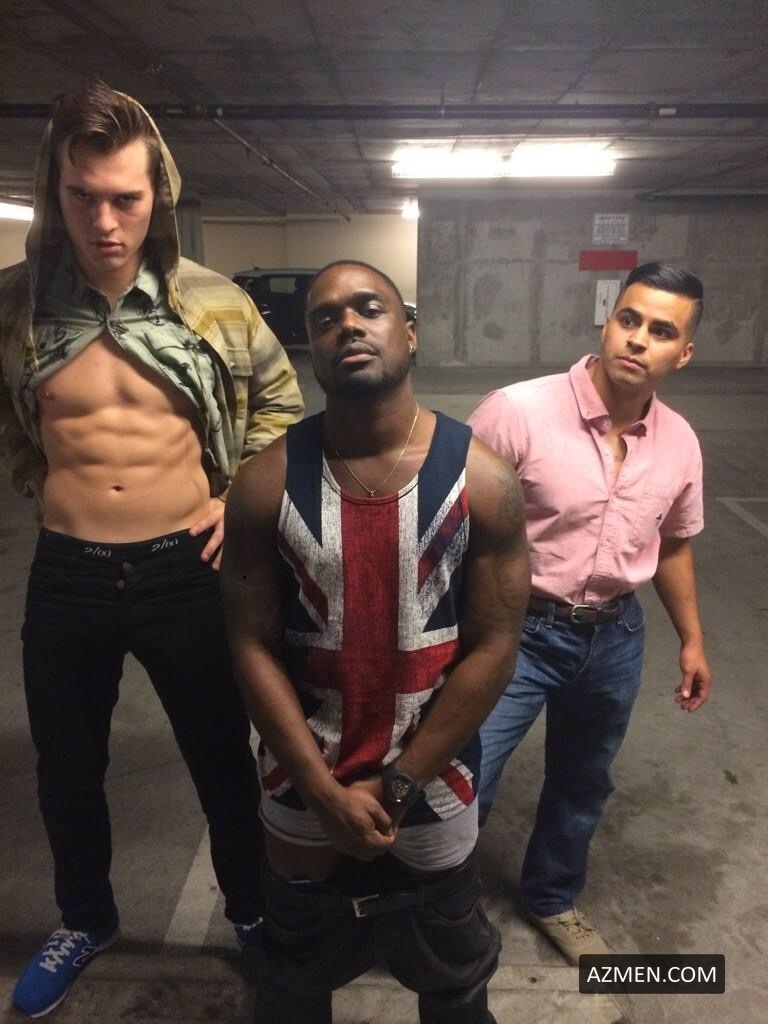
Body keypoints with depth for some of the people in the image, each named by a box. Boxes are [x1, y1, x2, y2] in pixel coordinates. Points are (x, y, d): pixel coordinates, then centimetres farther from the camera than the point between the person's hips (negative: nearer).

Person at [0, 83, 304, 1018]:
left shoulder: (213, 303, -7)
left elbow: (279, 402, 8)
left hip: (184, 569, -1)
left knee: (224, 760, 15)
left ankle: (251, 906, 44)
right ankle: (84, 919, 49)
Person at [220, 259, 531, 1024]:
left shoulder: (482, 481, -15)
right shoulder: (265, 483, -12)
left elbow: (493, 648, -12)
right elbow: (253, 646, -10)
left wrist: (396, 786, -12)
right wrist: (326, 790, -13)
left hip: (433, 789, 0)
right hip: (302, 793, 1)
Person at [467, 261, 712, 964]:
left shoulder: (679, 442, -3)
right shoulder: (517, 411, -21)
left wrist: (692, 639, 17)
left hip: (616, 636, 5)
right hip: (518, 630, -5)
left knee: (583, 784, 23)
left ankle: (551, 899, 51)